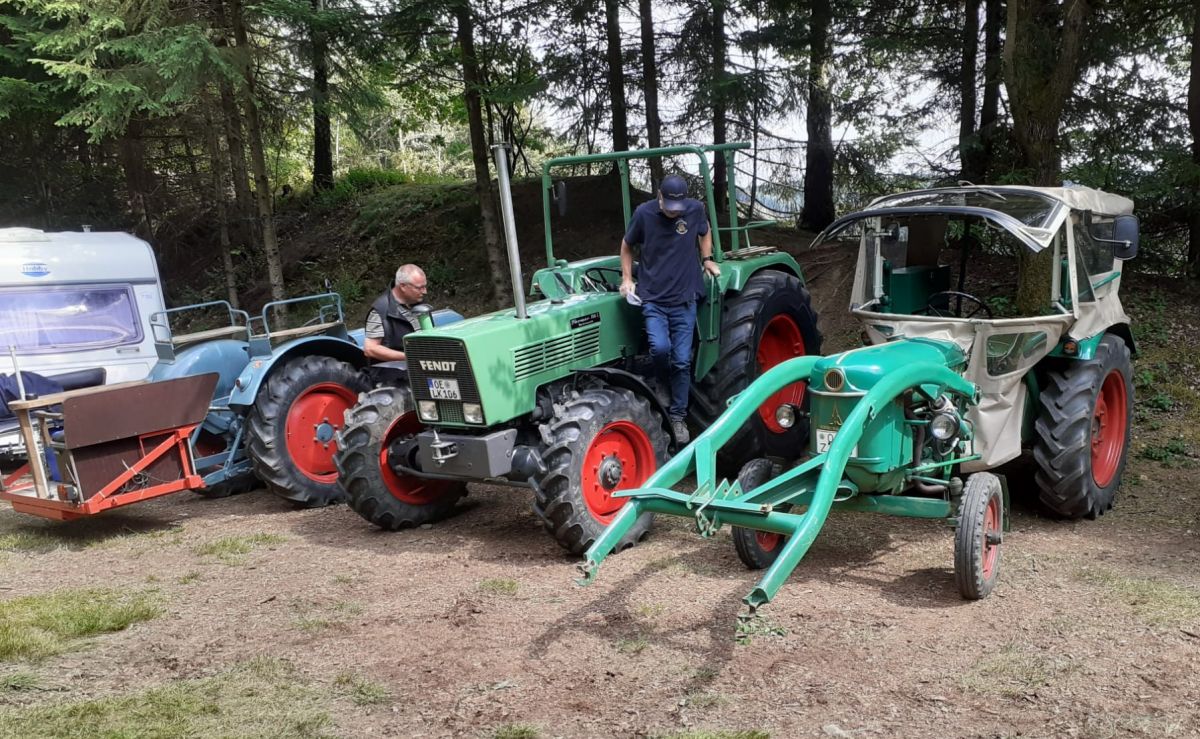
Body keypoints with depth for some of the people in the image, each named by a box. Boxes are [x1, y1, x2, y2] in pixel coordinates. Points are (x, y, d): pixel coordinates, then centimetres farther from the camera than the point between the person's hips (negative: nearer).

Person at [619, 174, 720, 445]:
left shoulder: (696, 209, -4)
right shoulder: (644, 213, -9)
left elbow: (704, 232, 19)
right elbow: (627, 246, 7)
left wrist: (707, 259, 8)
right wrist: (627, 278, 0)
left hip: (684, 300, 1)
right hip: (653, 298, -1)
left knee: (682, 360, 1)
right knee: (660, 348, -22)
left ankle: (678, 416, 15)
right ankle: (663, 387, 10)